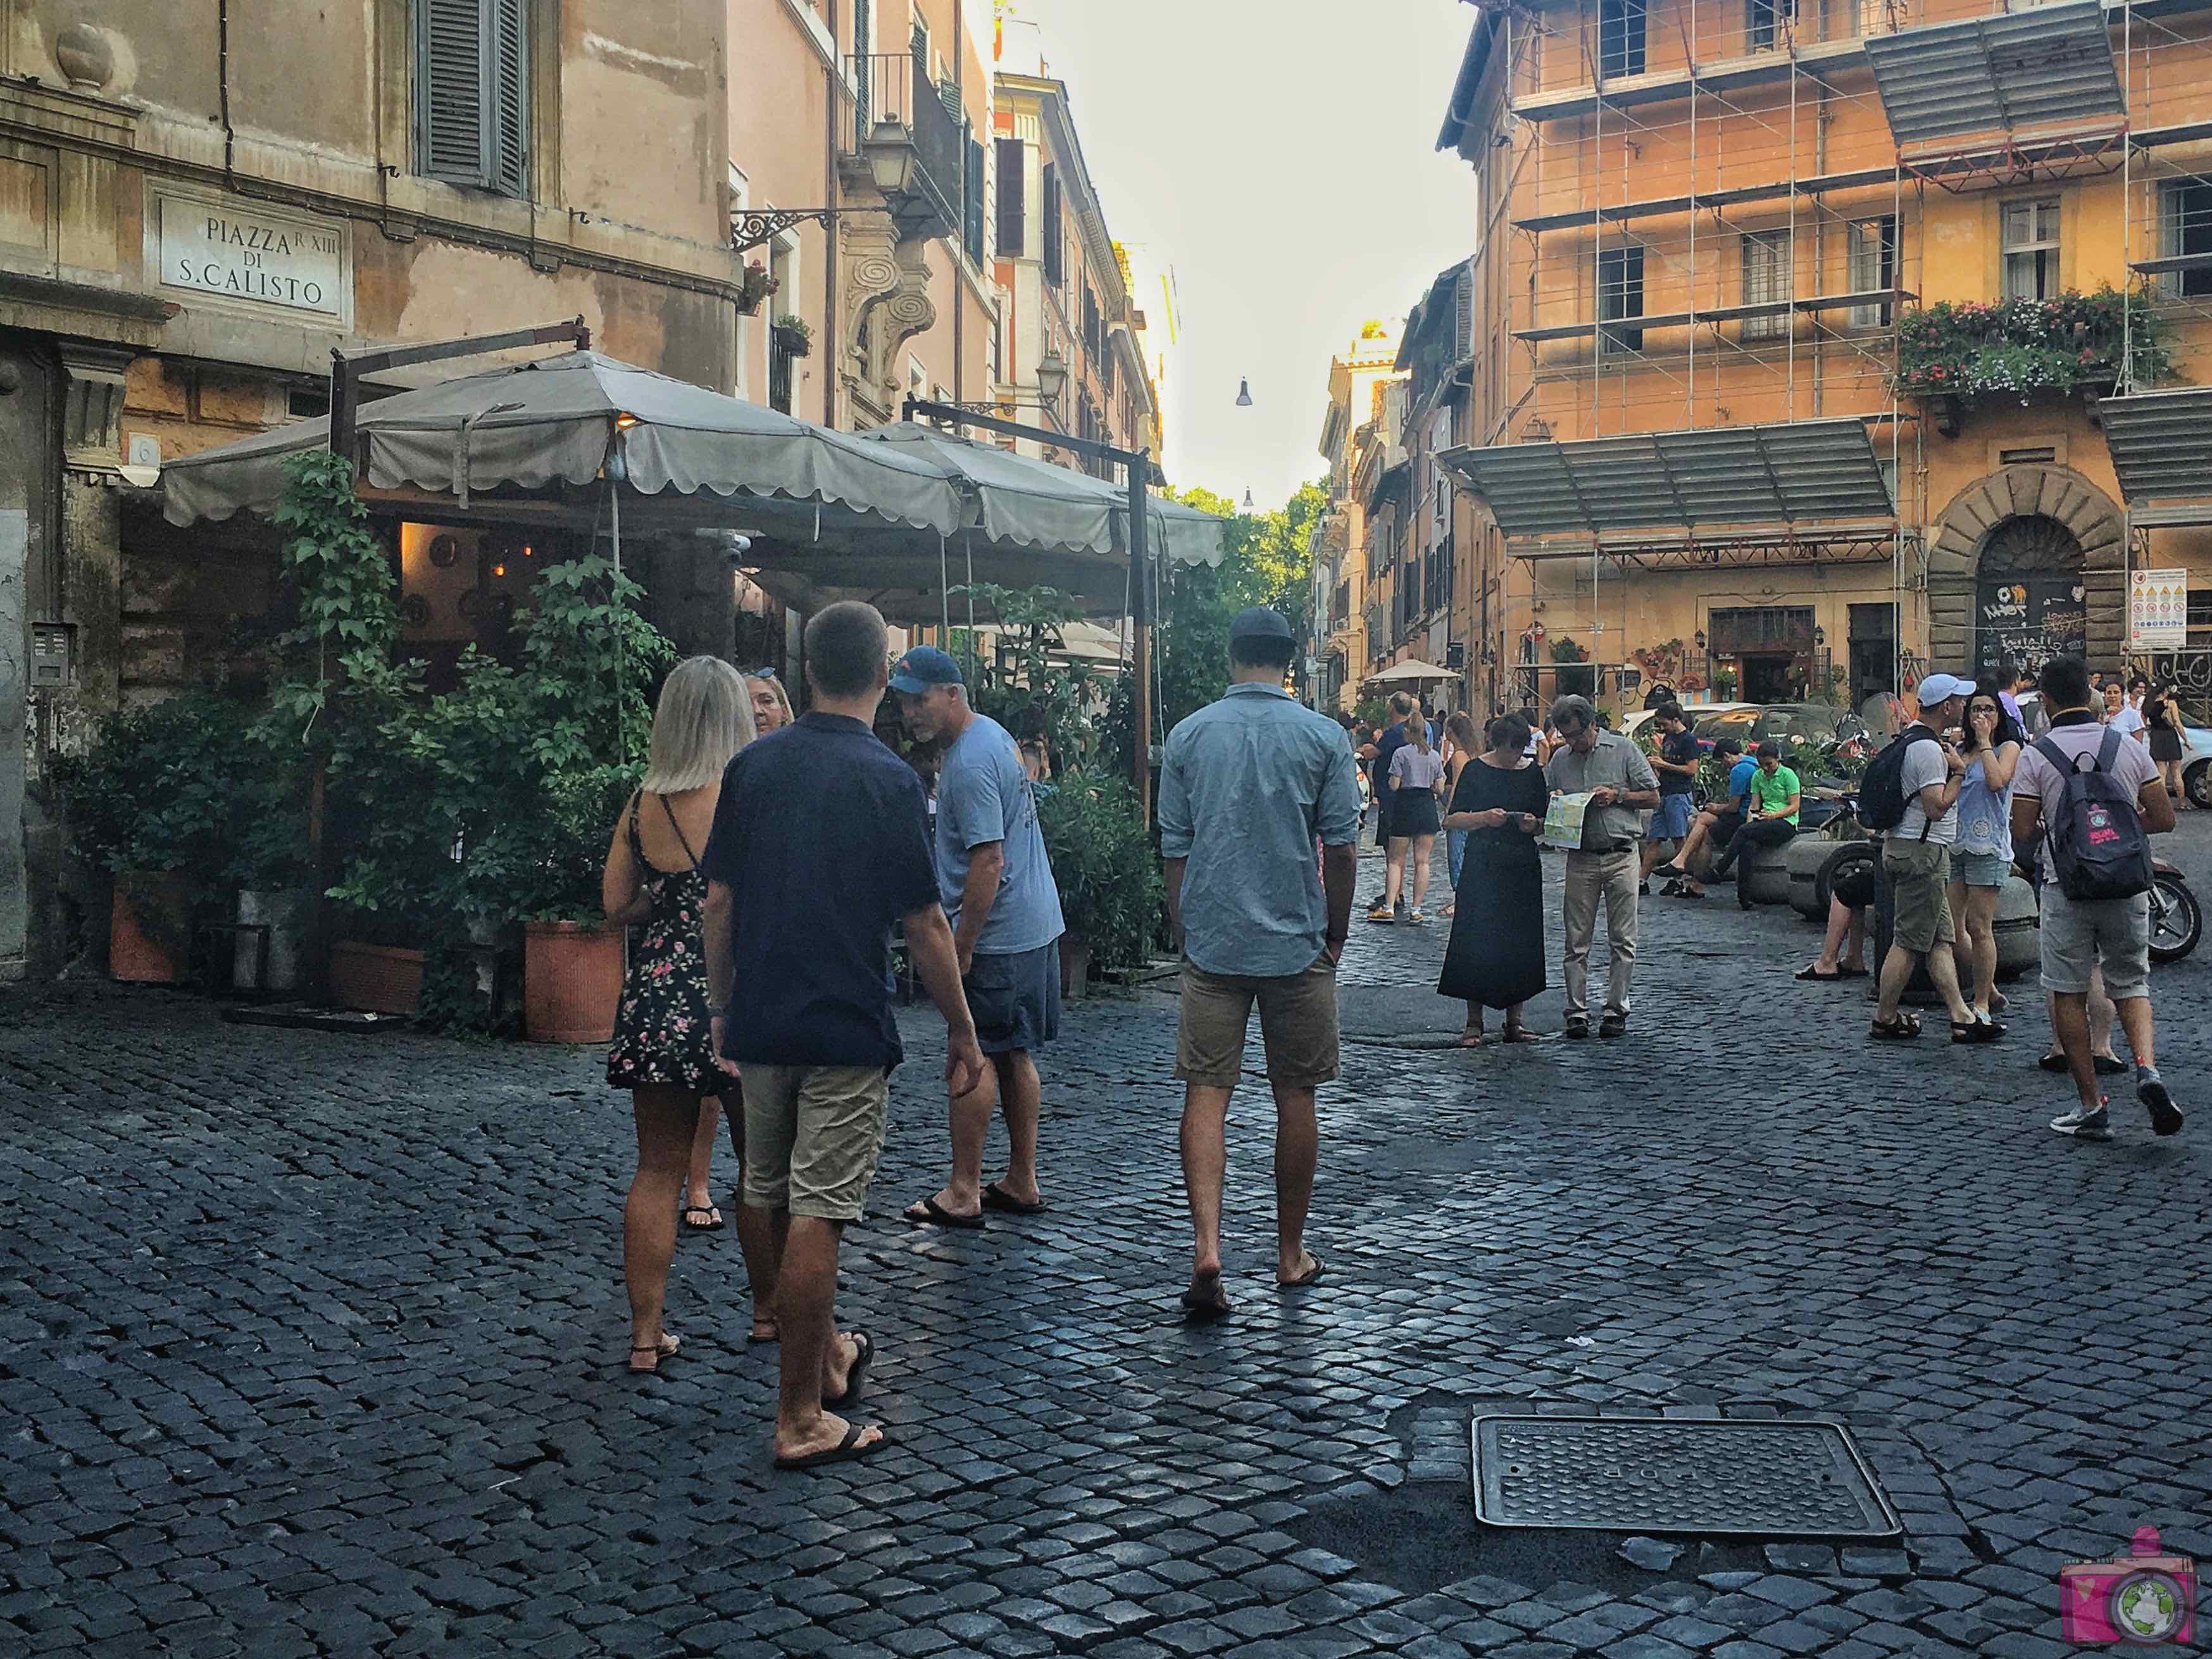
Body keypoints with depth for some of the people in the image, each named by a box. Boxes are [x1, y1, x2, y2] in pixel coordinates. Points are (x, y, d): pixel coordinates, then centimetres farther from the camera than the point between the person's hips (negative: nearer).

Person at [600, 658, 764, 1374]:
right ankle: (768, 1309, 28)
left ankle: (646, 1334, 10)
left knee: (658, 1169, 8)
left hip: (657, 998, 4)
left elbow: (616, 905, 6)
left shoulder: (643, 804, 2)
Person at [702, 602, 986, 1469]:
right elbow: (924, 923, -10)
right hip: (847, 1031, -5)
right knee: (815, 1217, -2)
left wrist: (723, 1007, 17)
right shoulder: (888, 779, -11)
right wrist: (962, 1031, 0)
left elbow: (719, 900, 6)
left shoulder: (752, 765, 3)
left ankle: (825, 1354, 37)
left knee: (776, 1204, 18)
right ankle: (801, 1420, 4)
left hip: (759, 1024, 6)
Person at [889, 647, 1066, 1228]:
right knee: (1014, 1055, 14)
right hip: (1036, 924, 10)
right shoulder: (993, 733, 13)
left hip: (996, 934, -10)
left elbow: (989, 862, -23)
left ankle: (963, 1195, 2)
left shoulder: (969, 765, -20)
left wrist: (960, 949, -21)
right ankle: (1022, 1183, 21)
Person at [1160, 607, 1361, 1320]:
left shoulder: (1188, 735, 2)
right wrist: (1335, 937, 10)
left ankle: (1207, 1245, -14)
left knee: (1205, 1094, 2)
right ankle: (1291, 1253, 21)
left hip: (1211, 942, 1)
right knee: (1295, 1097, 10)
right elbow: (1342, 848, -2)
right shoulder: (1323, 737, -3)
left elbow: (1174, 850, 4)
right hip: (1296, 943, 0)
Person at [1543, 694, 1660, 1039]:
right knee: (1577, 939, 1)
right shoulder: (1559, 759, 10)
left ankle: (1616, 1009, 8)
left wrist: (1618, 796, -11)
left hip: (1621, 856, -2)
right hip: (1580, 858, 2)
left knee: (1622, 939, 1)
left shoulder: (1623, 749, 2)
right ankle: (1577, 1011, 5)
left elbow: (1653, 798, 3)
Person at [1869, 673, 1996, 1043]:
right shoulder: (1928, 748, -17)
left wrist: (1949, 764, 12)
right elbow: (1937, 807, -21)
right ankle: (1885, 1020, 3)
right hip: (1922, 850, -11)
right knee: (1909, 942, -4)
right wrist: (1959, 772, -7)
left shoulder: (1911, 738, 15)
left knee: (1941, 939, 10)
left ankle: (1962, 1019, 11)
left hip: (1901, 846, 11)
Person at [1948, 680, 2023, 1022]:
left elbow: (1997, 781, -17)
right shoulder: (1960, 750, 17)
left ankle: (1981, 1003, 4)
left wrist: (1984, 741, -11)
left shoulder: (2008, 747, 2)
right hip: (1954, 845, 6)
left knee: (1979, 929, -6)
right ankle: (1989, 991, 19)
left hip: (1988, 847, -6)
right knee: (1952, 927, 4)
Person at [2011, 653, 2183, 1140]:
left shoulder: (2035, 757, -7)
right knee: (2131, 986, 14)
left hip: (2067, 890, -2)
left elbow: (2022, 832, -9)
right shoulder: (2128, 748, 1)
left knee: (2070, 995, 7)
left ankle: (2091, 1107, 8)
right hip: (2125, 886, 2)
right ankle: (2147, 1069, -12)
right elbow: (2163, 819, 3)